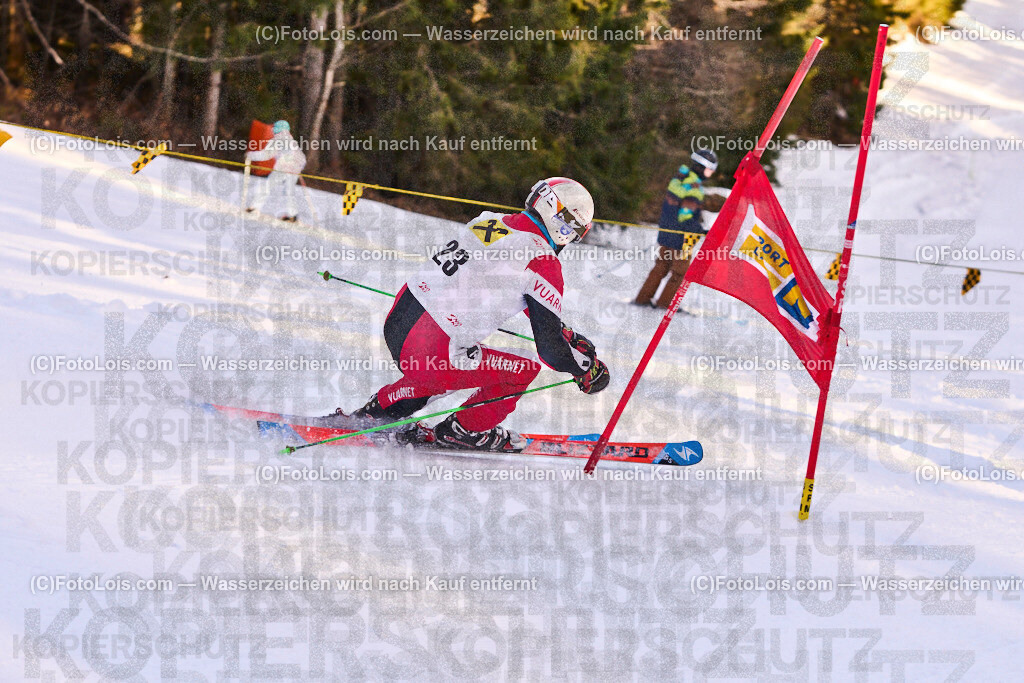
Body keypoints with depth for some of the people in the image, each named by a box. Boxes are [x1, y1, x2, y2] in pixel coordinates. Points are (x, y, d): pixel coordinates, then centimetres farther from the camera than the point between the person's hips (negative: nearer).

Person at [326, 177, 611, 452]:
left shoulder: (488, 221, 14)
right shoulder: (543, 262, -11)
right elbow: (549, 347, -8)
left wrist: (571, 337, 30)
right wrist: (586, 369, 11)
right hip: (429, 356, -8)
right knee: (524, 370, 8)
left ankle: (375, 413, 35)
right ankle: (462, 430, 21)